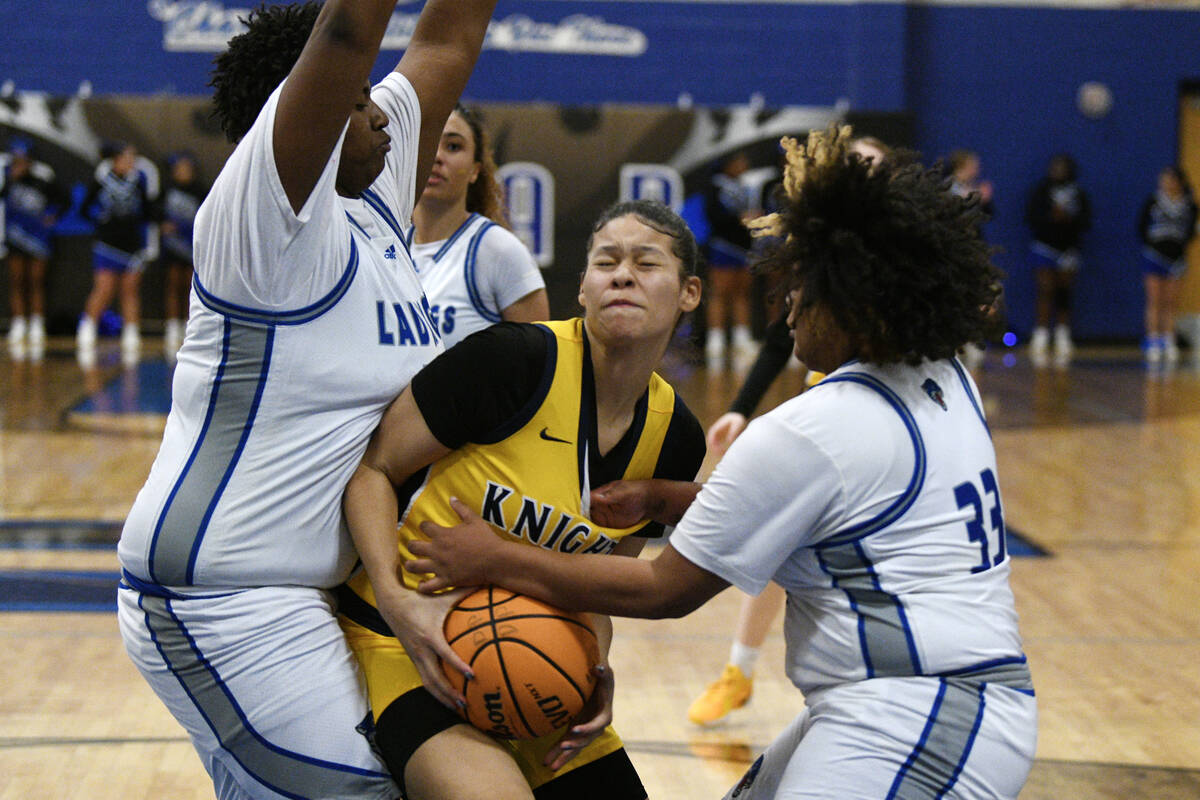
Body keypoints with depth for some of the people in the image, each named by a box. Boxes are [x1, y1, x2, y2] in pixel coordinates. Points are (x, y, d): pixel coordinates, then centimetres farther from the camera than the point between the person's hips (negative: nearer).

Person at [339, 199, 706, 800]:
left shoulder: (676, 440, 1)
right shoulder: (515, 360, -17)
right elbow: (370, 467, -11)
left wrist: (594, 669, -7)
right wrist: (396, 599, -24)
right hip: (413, 641, -7)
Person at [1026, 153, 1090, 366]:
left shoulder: (1078, 194, 7)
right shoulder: (1042, 190, 2)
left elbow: (1086, 222, 2)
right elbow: (1031, 217, -5)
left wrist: (1068, 218, -15)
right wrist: (1051, 217, -20)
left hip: (1068, 250, 2)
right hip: (1045, 248, -2)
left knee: (1064, 295, 5)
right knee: (1046, 291, -13)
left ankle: (1063, 339, 12)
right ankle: (1040, 340, -15)